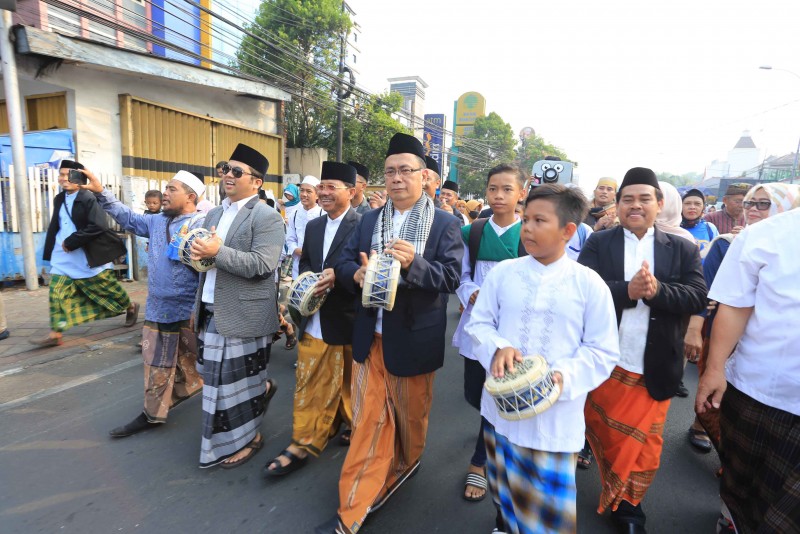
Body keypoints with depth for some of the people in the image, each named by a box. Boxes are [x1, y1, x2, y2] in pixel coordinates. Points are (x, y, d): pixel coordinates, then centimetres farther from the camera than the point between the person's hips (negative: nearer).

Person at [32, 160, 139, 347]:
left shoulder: (89, 199, -15)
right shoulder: (59, 200, 10)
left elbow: (98, 227, -25)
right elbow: (55, 227, 20)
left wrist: (71, 242, -20)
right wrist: (52, 250, 13)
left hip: (90, 257, -7)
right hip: (64, 258, 7)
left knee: (109, 289, 7)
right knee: (57, 293, 3)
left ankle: (130, 307, 33)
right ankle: (55, 334, 9)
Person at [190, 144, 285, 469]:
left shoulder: (266, 217, -12)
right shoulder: (214, 214, 14)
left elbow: (262, 265, -22)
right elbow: (202, 251, 18)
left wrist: (218, 252, -26)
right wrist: (196, 252, -2)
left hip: (243, 316, -8)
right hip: (211, 313, 8)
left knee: (236, 380, 5)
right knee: (218, 377, 20)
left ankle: (248, 437, 27)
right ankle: (262, 388, 45)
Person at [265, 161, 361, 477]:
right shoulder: (313, 226, 13)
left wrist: (337, 276, -25)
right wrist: (307, 276, -1)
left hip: (347, 320, -5)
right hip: (315, 320, 6)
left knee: (349, 381, 15)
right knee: (309, 386, 11)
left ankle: (354, 426, 41)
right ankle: (304, 444, 24)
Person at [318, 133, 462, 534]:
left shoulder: (444, 223, -5)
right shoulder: (369, 220, 8)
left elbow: (452, 276, -13)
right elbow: (343, 261, 4)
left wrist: (413, 263, -31)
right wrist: (357, 274, -19)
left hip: (413, 338, -2)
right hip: (371, 336, 3)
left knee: (411, 412, 18)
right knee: (367, 418, 8)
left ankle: (403, 467, 48)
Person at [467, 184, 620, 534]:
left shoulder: (589, 283, -7)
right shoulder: (502, 273, -2)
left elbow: (603, 351, -5)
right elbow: (479, 322, 3)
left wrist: (565, 377, -21)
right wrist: (497, 347, -17)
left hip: (555, 417, -2)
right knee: (506, 494, 24)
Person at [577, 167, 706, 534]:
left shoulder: (683, 249, 4)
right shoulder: (597, 243, -1)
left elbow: (697, 297, -6)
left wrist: (657, 291, -22)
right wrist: (627, 290, -25)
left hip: (653, 369, 1)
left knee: (642, 443, 13)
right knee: (606, 435, 14)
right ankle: (617, 499, 40)